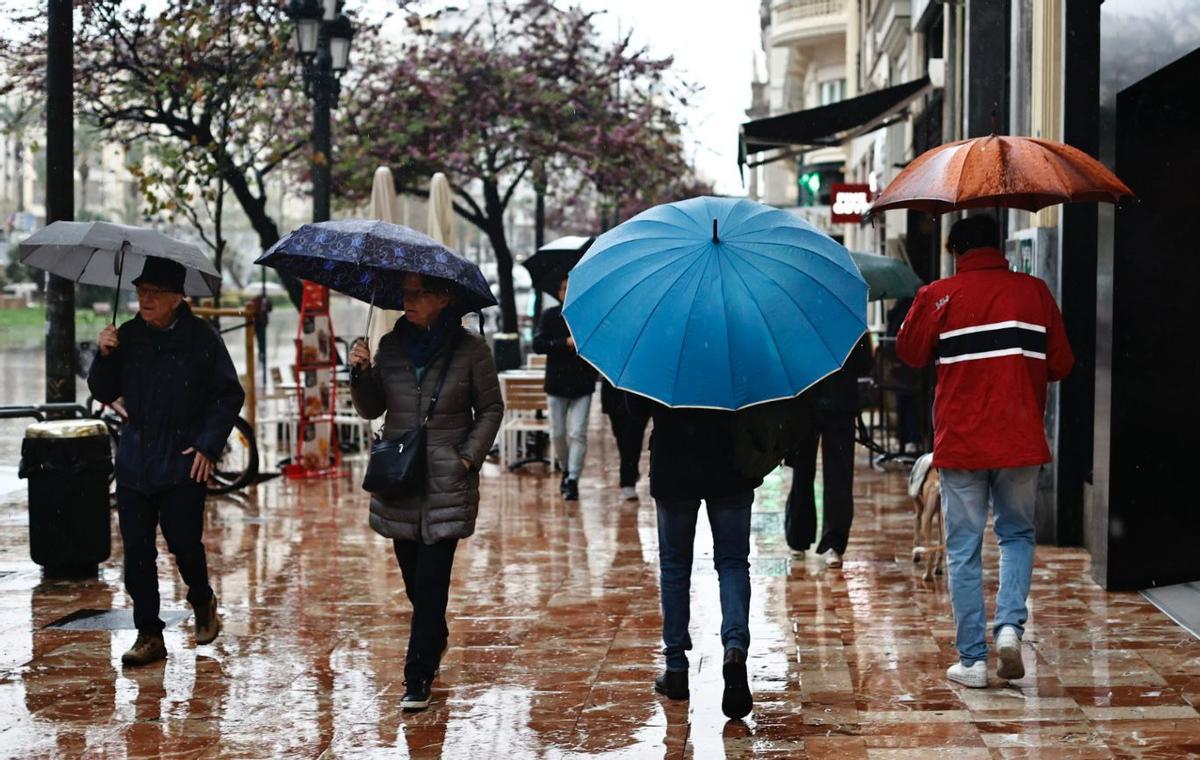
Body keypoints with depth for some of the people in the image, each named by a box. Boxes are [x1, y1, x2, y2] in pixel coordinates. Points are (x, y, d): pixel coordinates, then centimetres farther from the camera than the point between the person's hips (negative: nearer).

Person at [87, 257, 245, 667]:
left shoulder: (201, 338, -5)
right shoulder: (127, 336, 4)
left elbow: (230, 395, -1)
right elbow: (103, 393, 8)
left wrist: (208, 446, -9)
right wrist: (104, 356, -10)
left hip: (184, 462, -3)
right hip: (135, 459, 4)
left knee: (183, 541, -4)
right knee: (136, 548, 2)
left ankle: (202, 602, 28)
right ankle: (149, 634, 12)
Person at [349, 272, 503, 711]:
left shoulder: (469, 349, -4)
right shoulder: (391, 346, 7)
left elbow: (491, 409, 3)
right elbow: (371, 409, 10)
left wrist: (470, 456, -7)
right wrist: (360, 373, -7)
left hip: (447, 483, -4)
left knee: (430, 580, -8)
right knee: (412, 577, 13)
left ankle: (417, 679, -3)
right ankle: (435, 640, 40)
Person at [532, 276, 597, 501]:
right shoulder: (550, 316, 4)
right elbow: (537, 344, -6)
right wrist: (565, 343, -17)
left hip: (583, 384, -1)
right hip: (557, 383, 2)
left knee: (578, 433, -9)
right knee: (558, 433, 8)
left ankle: (573, 480, -7)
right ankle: (565, 470, 31)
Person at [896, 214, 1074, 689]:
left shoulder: (938, 297, -5)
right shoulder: (1034, 292, 1)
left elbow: (909, 352, 7)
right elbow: (1061, 364, 6)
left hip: (960, 442, -1)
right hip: (1020, 440, 2)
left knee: (964, 550, 6)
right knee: (1017, 535, 19)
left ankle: (972, 659, 7)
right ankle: (1010, 625, -1)